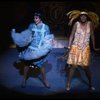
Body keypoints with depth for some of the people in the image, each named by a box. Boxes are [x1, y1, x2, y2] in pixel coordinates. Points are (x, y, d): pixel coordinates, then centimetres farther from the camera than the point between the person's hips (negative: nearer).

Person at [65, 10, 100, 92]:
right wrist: (69, 47, -6)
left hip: (85, 48, 1)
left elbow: (92, 36, 4)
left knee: (86, 67, 3)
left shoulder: (90, 24, -1)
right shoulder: (76, 24, -5)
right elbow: (72, 36, -3)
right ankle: (68, 84, 11)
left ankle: (90, 84, 19)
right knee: (73, 66, 0)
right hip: (75, 47, -1)